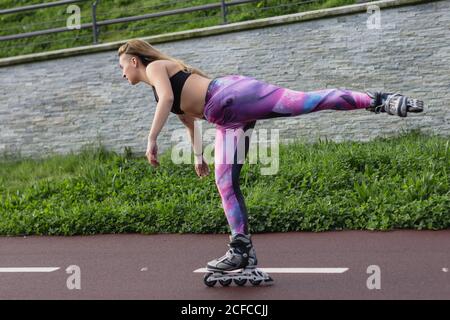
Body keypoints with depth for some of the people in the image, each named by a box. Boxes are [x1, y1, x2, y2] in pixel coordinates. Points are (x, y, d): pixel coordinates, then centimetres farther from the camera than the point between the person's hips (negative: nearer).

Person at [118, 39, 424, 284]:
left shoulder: (155, 67, 3)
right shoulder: (160, 84, 31)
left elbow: (167, 98, -17)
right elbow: (188, 116, 40)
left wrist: (152, 139, -17)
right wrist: (198, 156, 44)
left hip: (231, 95, -10)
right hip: (228, 118, 10)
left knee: (305, 101, -21)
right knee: (226, 182, 6)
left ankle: (377, 100, -21)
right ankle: (243, 251, 6)